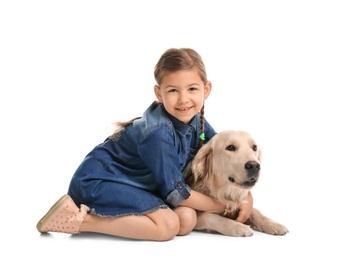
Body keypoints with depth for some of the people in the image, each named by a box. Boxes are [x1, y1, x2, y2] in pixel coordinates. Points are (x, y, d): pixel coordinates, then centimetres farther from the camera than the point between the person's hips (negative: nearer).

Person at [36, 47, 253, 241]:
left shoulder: (197, 121, -4)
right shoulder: (158, 133, -27)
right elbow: (175, 192, -22)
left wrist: (246, 195, -9)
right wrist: (224, 207, -12)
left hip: (136, 184, 8)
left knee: (188, 220, -12)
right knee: (168, 225, -25)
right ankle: (80, 219, -18)